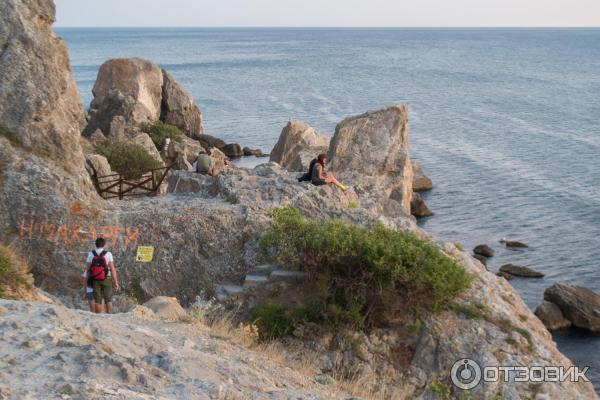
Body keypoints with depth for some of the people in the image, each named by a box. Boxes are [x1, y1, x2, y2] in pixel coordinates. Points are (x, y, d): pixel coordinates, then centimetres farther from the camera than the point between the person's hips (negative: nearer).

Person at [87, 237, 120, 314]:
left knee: (98, 301, 6)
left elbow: (88, 268, 0)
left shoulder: (91, 254, 1)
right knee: (108, 300, 7)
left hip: (95, 280, 2)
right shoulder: (108, 254, -6)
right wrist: (116, 282, -6)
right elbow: (112, 269, -9)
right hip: (106, 279, -2)